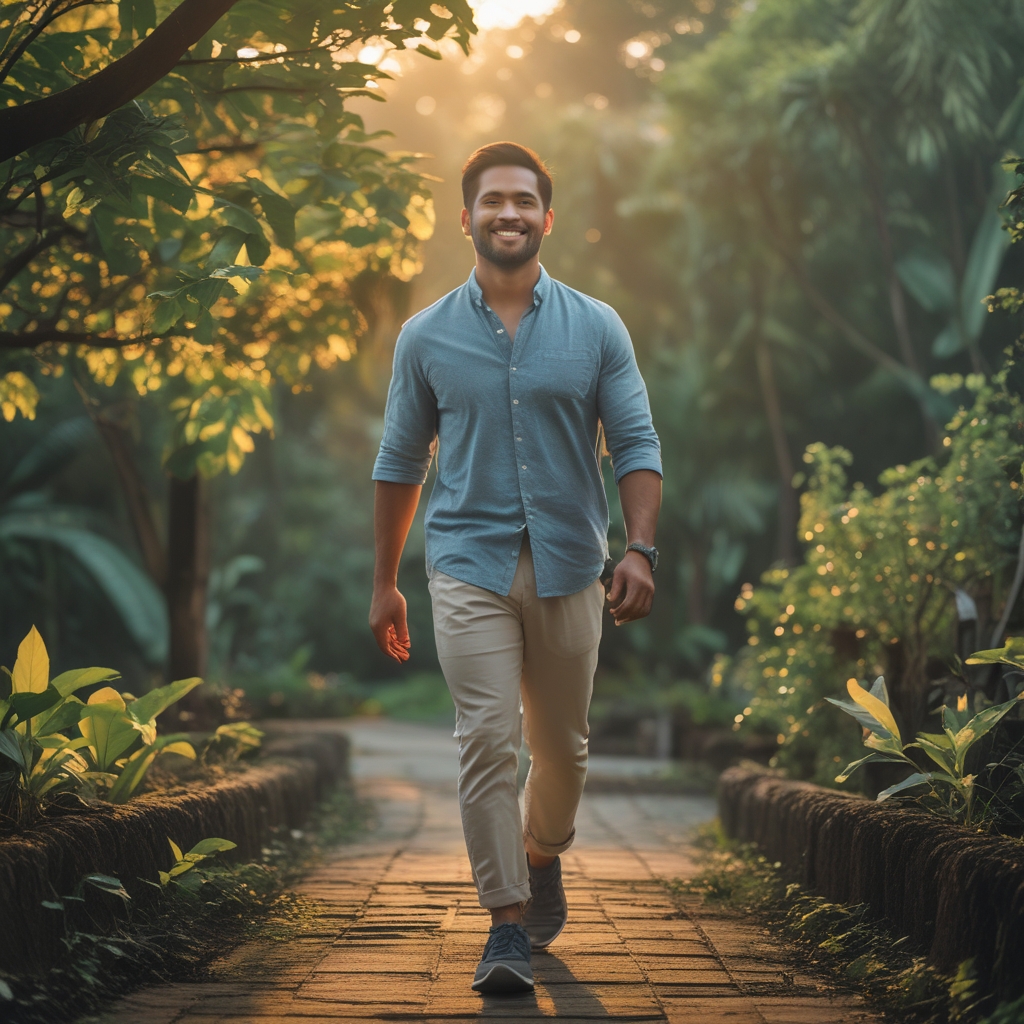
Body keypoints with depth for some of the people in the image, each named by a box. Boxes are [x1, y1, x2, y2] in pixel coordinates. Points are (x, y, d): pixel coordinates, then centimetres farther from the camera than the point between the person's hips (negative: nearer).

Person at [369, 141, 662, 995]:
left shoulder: (597, 329, 3)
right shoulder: (427, 337, 4)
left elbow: (635, 445, 2)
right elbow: (401, 461, 10)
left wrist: (641, 548, -13)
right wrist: (385, 582, 11)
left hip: (568, 565, 1)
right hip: (470, 564, -1)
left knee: (561, 745, 12)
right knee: (487, 740, -11)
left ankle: (543, 860, 39)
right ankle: (508, 925, -6)